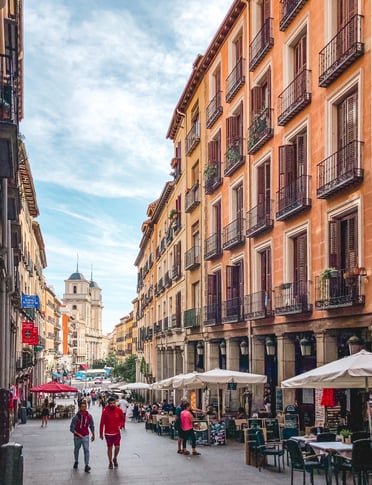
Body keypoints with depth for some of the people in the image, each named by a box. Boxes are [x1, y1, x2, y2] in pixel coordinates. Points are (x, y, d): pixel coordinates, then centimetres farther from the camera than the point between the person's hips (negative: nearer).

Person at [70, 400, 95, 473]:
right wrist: (78, 434, -22)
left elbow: (91, 426, 6)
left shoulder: (89, 416, -8)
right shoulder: (76, 417, -16)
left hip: (85, 436, 0)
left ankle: (86, 466, -12)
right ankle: (76, 462, 43)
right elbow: (72, 428, -13)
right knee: (76, 450, 19)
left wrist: (93, 435, 11)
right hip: (77, 436, 0)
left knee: (86, 450, -13)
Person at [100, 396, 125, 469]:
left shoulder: (119, 410, -6)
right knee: (109, 447, 8)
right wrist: (101, 433, -3)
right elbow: (102, 423, -5)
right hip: (108, 433, -1)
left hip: (117, 432, 1)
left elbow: (122, 419, 7)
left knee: (117, 447, -5)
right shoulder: (105, 411, -10)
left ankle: (115, 458, 23)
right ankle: (110, 462, 24)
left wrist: (120, 425, -13)